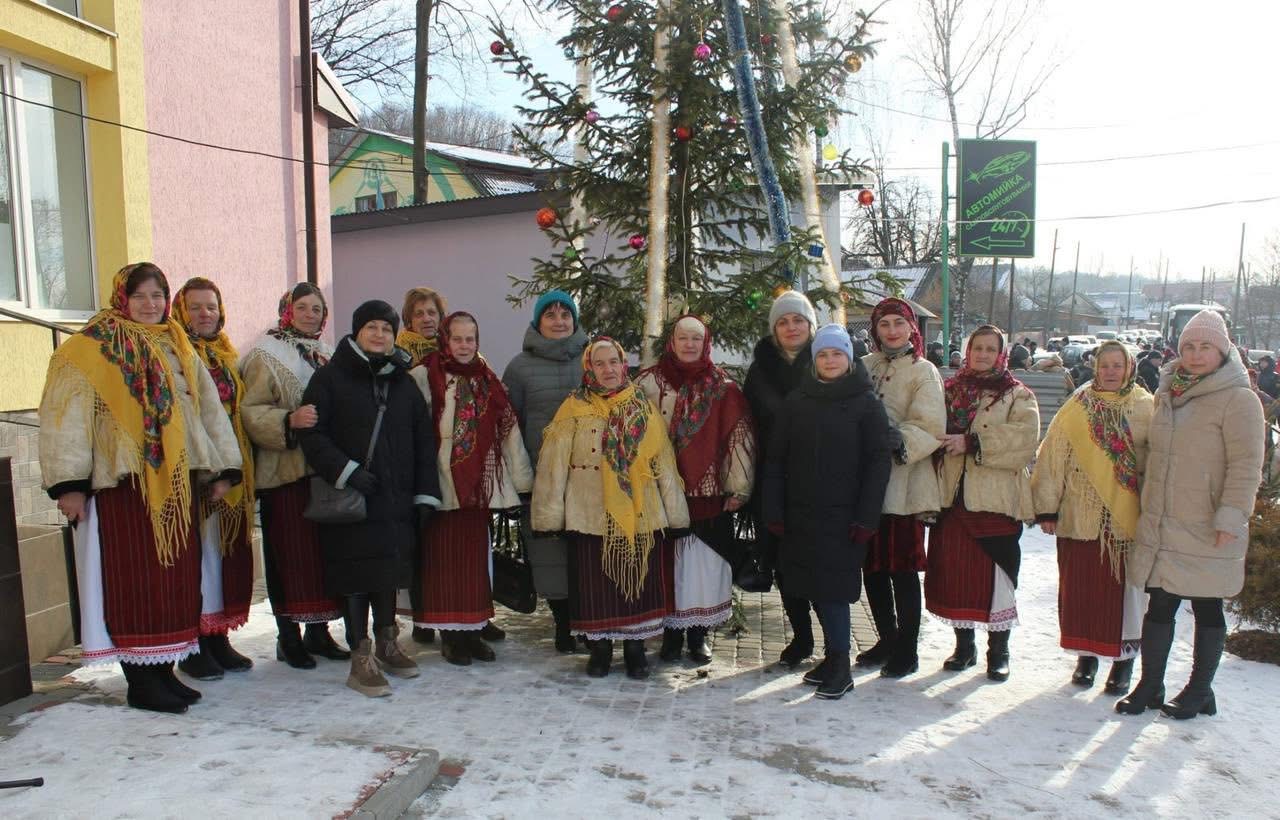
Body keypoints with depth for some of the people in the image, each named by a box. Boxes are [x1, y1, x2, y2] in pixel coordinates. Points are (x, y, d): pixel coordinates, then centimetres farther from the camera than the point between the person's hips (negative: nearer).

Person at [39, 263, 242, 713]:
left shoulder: (178, 349, 16)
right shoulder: (89, 350, -2)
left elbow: (209, 409, 15)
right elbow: (65, 417, -8)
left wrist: (221, 469, 8)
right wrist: (69, 483, -14)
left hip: (177, 483, 6)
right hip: (122, 483, -6)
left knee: (177, 576, 8)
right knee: (134, 581, -1)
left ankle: (164, 668, 20)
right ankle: (140, 680, 9)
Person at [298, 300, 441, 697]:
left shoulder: (404, 383, 13)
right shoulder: (330, 377, 0)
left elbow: (424, 442, 13)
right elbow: (311, 433, -7)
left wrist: (426, 496, 7)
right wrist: (347, 471, -16)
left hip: (395, 500, 4)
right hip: (349, 500, -4)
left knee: (390, 572, 13)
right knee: (357, 575, -1)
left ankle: (386, 643, 30)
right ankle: (361, 658, 10)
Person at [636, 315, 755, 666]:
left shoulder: (723, 387, 5)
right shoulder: (649, 382, 4)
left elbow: (740, 435, 2)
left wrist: (738, 486, -4)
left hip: (709, 492, 0)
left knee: (706, 562, 2)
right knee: (668, 561, 3)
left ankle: (699, 634, 16)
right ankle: (671, 633, 17)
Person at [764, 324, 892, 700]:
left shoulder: (866, 402, -2)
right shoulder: (797, 400, 7)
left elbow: (878, 462, -5)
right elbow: (776, 458, 7)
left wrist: (866, 517, -10)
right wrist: (774, 510, 1)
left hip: (843, 515, -4)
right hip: (801, 513, 4)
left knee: (833, 584, -6)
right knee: (813, 585, 9)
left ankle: (840, 666, 6)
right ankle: (834, 655, 24)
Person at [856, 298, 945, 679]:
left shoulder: (923, 372, -1)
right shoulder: (864, 367, 12)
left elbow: (930, 428, -11)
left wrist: (898, 441, -24)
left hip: (903, 483, -4)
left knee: (903, 569, 0)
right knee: (872, 567, 11)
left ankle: (906, 650, 14)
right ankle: (887, 640, 28)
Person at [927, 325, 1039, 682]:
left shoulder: (1018, 396, 3)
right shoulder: (950, 389, 14)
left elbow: (1025, 439, -13)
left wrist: (971, 442, -19)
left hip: (995, 499, -3)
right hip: (953, 495, 3)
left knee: (995, 575, 0)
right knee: (954, 572, 6)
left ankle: (998, 651, 16)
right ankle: (964, 645, 22)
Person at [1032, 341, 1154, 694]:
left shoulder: (1146, 408, 2)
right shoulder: (1077, 407, 3)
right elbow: (1052, 457, 2)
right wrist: (1047, 507, -1)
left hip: (1128, 518, -1)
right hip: (1081, 516, 1)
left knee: (1125, 588, 5)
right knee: (1081, 588, 7)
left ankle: (1124, 659, 22)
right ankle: (1087, 655, 24)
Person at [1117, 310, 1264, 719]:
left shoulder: (1238, 399, -10)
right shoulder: (1169, 394, 10)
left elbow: (1246, 467, -14)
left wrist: (1229, 518, -19)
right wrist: (1148, 507, 17)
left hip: (1207, 532, -5)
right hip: (1161, 526, 5)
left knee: (1206, 608, 9)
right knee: (1160, 605, 9)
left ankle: (1200, 690, 24)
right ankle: (1149, 685, 20)